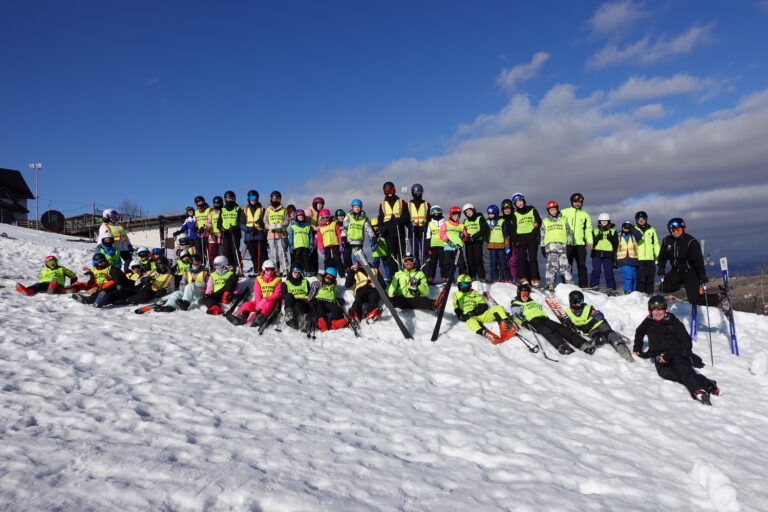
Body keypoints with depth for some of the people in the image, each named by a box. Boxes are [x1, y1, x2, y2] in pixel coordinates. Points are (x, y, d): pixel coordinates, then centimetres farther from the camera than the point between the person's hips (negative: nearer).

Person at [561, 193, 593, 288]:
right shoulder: (564, 212, 8)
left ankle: (584, 284, 8)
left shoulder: (585, 215, 13)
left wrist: (589, 241, -3)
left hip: (580, 244, 1)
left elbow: (588, 229, 10)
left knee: (582, 265, 2)